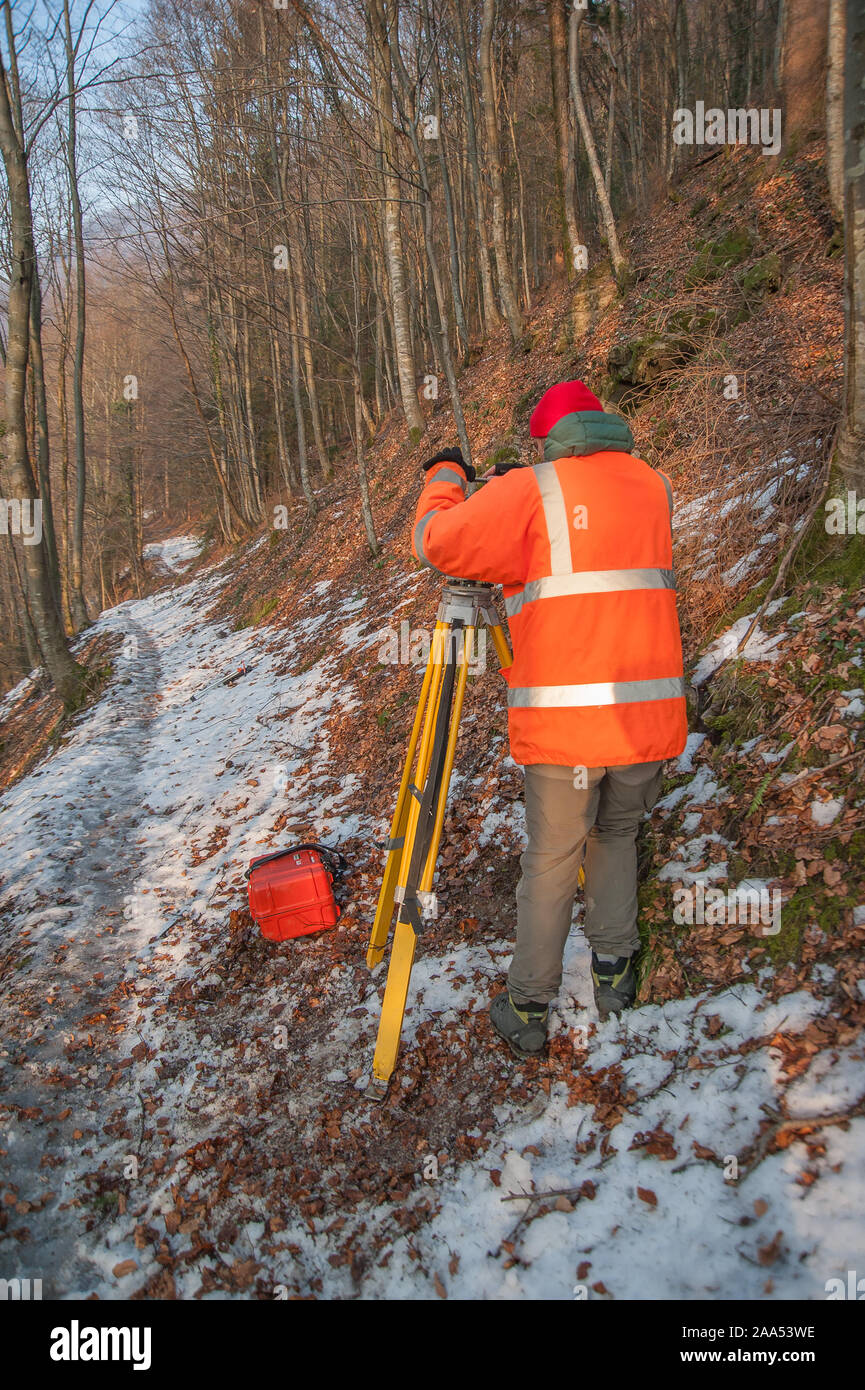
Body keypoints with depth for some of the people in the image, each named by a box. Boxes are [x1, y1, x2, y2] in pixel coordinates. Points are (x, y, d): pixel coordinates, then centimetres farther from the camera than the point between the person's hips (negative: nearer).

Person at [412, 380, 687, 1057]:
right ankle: (614, 970, 27)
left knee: (549, 860, 10)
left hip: (563, 719, -4)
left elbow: (437, 542, -6)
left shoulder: (532, 492, -5)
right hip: (650, 715, 4)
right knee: (618, 833, 25)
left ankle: (528, 1009, 18)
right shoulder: (656, 487, 11)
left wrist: (445, 477, 14)